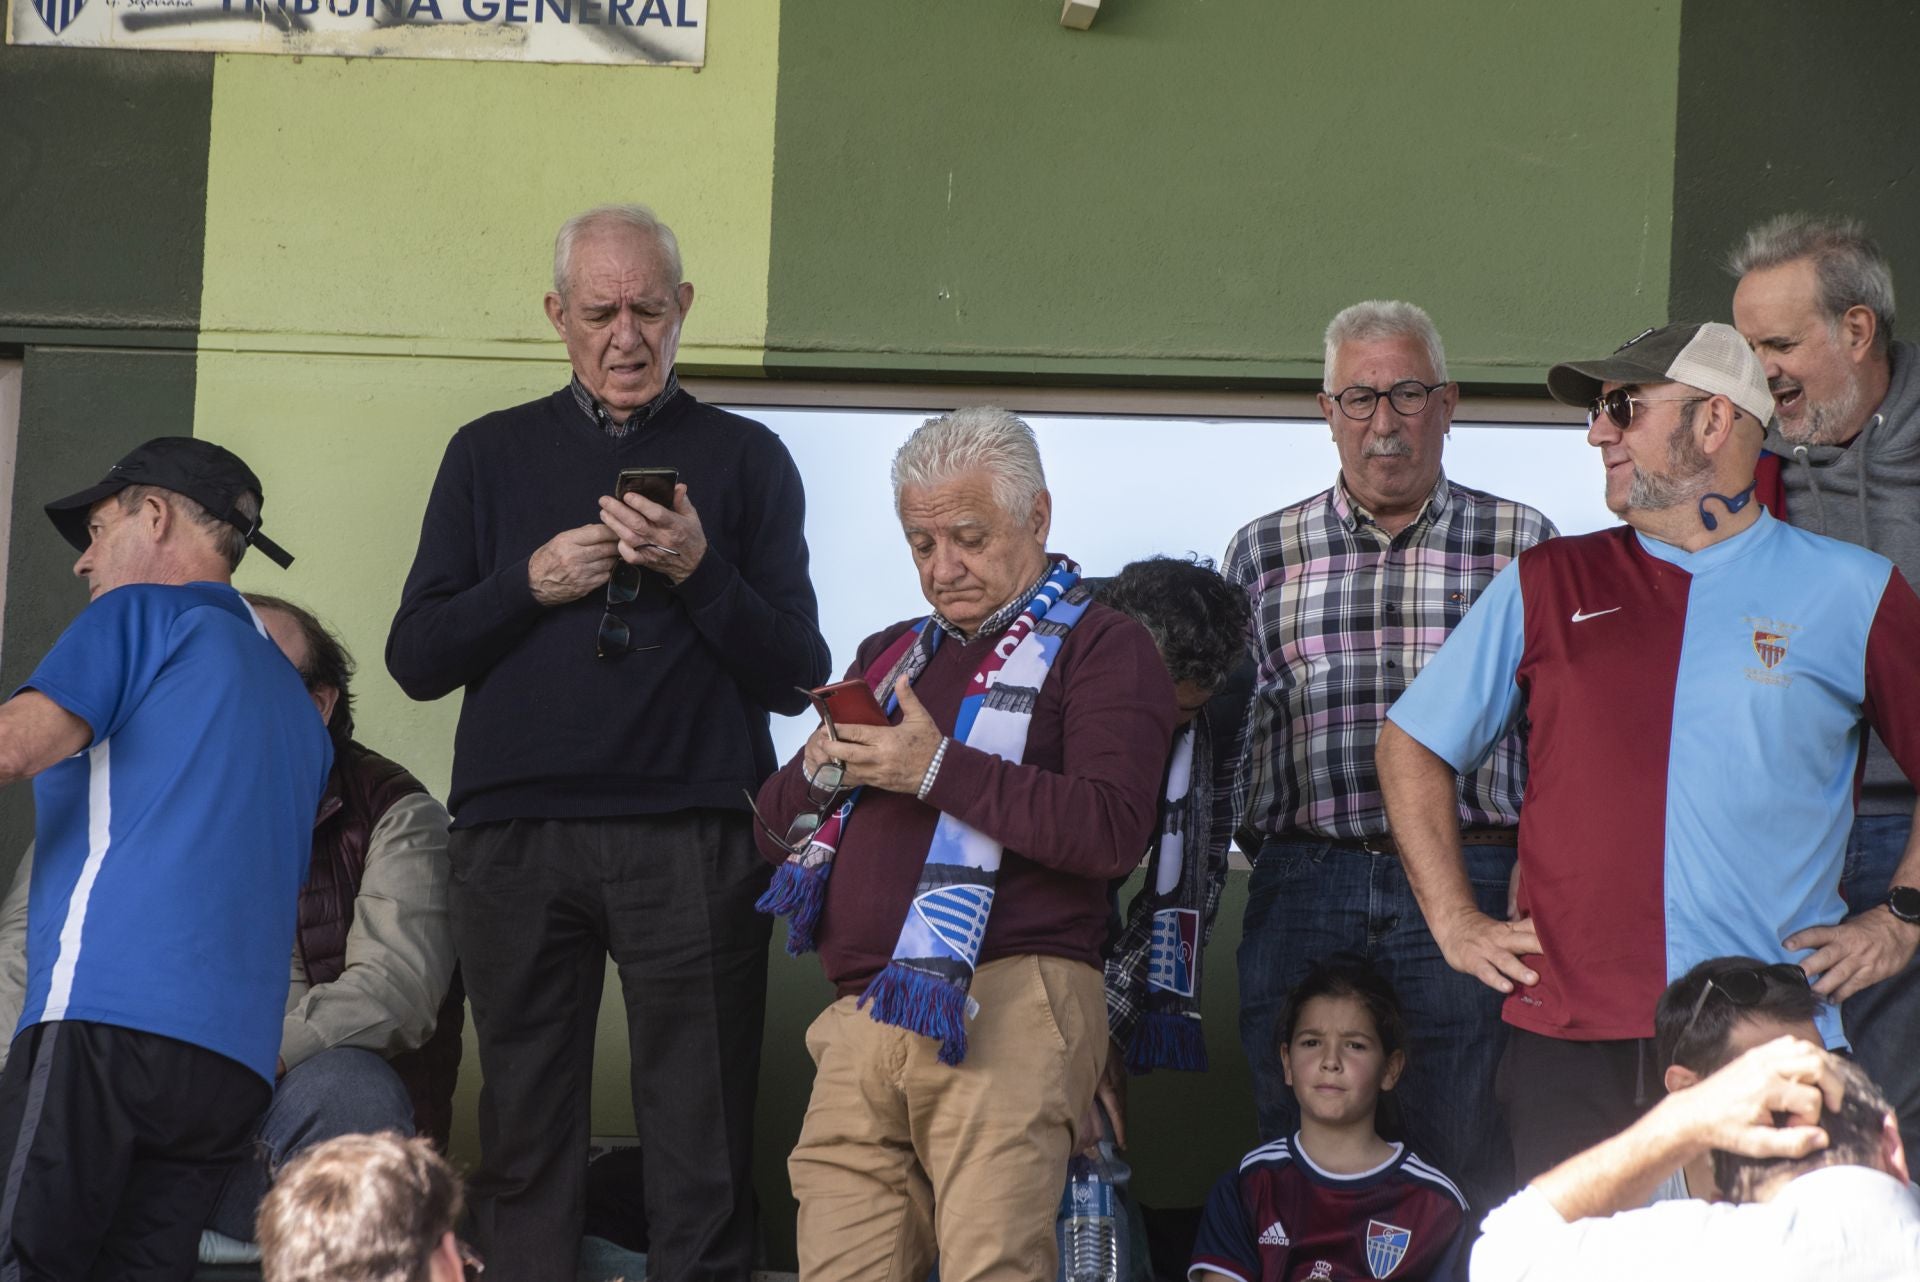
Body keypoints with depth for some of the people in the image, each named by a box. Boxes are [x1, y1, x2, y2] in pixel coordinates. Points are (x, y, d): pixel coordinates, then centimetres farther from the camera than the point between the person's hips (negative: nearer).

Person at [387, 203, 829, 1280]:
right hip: (514, 833, 2)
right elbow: (417, 658, 10)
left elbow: (794, 679, 6)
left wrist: (700, 572, -9)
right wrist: (531, 584, -5)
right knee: (526, 1143, 2)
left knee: (702, 1158, -6)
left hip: (689, 840, -1)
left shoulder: (745, 458, 12)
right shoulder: (492, 454, 16)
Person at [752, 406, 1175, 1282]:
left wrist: (939, 769, -12)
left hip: (1003, 1006, -6)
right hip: (863, 1023, 6)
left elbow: (1112, 830, -10)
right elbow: (774, 829, 26)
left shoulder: (1100, 647, 6)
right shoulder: (891, 656, 27)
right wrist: (821, 770, 3)